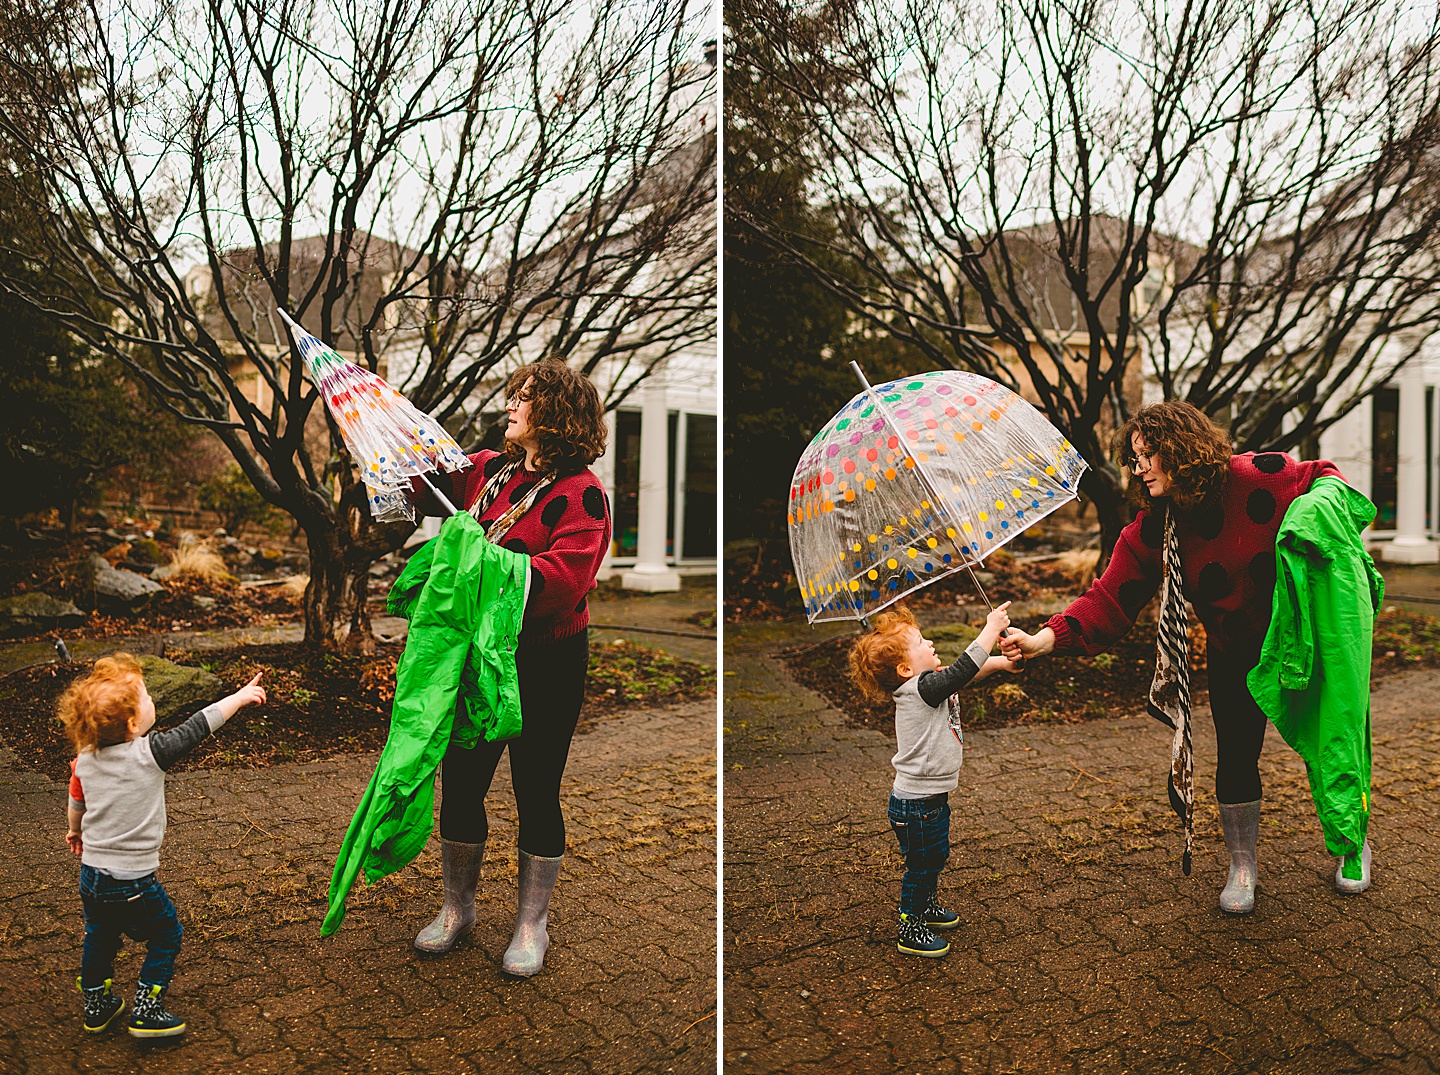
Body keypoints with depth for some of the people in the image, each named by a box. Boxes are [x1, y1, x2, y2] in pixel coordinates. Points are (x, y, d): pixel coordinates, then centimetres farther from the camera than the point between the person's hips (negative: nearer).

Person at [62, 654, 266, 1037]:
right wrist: (240, 697, -3)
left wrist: (75, 832, 37)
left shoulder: (85, 759, -2)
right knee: (165, 936, 14)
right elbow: (198, 726, -14)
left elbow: (75, 804, 15)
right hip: (134, 881, -6)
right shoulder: (150, 752, -22)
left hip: (91, 873, 6)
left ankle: (96, 1007, 41)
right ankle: (145, 1013, 16)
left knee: (99, 938, 27)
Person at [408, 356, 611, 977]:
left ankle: (532, 924, 27)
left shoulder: (580, 493, -15)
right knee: (459, 784, 13)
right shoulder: (487, 471, 6)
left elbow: (565, 577, -27)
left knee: (536, 792, 7)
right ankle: (457, 907, 35)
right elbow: (426, 481, 23)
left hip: (545, 664, -6)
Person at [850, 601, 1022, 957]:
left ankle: (926, 907, 48)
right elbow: (963, 669, -30)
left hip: (931, 800, 10)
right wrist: (991, 628, -23)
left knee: (935, 857, 27)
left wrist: (1002, 662, -1)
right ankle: (911, 932, 22)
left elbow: (966, 672, 11)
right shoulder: (921, 689, -26)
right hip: (917, 805, -10)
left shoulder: (925, 685, 2)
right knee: (921, 865, 6)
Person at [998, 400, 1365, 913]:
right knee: (1235, 757, 2)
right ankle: (1241, 866, 25)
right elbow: (1108, 600, -19)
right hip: (1234, 657, 2)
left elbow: (1322, 478, -3)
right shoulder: (1151, 530, -13)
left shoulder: (1257, 477, -22)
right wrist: (1046, 639, -32)